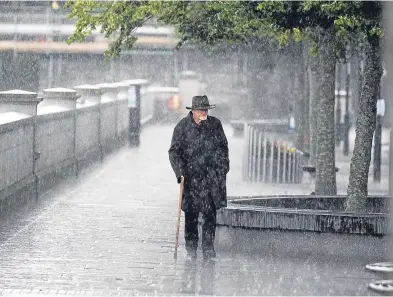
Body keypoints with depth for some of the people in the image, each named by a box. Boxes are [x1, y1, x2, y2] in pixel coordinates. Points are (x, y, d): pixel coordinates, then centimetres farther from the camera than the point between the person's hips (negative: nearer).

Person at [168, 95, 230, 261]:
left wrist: (223, 167, 10)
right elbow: (174, 151, 0)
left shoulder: (215, 124, 6)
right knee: (191, 214, 1)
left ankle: (208, 247, 5)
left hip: (212, 176, 2)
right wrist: (180, 171, -12)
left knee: (211, 213, -3)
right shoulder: (182, 127, -1)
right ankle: (191, 249, 12)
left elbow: (223, 146, 17)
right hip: (191, 177, -1)